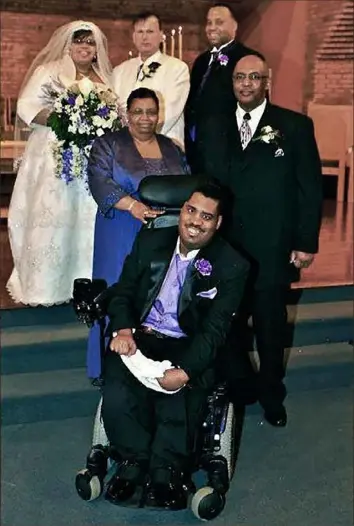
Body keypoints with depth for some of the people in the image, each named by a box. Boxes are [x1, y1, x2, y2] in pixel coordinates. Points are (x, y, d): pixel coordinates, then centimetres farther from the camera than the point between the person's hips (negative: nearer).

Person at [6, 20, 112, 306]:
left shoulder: (105, 78, 16)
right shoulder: (50, 71, 2)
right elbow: (27, 107, -8)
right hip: (54, 157, -4)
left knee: (88, 219, 4)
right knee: (52, 217, -5)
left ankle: (84, 282, 13)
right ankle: (45, 285, 2)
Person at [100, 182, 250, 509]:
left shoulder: (232, 266, -4)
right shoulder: (150, 241, 6)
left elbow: (214, 330, -10)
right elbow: (122, 292, 9)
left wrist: (185, 370, -25)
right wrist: (122, 329, -13)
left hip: (188, 348, -2)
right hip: (140, 337, 2)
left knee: (179, 410, -28)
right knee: (116, 400, -25)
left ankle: (165, 470, 4)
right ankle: (136, 459, 4)